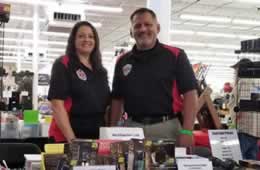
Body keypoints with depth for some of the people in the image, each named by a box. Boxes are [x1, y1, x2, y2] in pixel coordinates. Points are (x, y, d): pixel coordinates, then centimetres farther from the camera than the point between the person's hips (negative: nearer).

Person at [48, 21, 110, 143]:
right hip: (66, 138, -6)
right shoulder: (62, 65, -5)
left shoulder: (101, 70, 13)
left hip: (97, 137, 6)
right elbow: (57, 104, -13)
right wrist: (71, 139, -20)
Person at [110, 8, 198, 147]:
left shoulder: (175, 56, -2)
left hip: (167, 128, -3)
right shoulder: (123, 61, 10)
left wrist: (187, 132, -14)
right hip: (132, 127, 3)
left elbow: (190, 94, -6)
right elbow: (117, 99, 15)